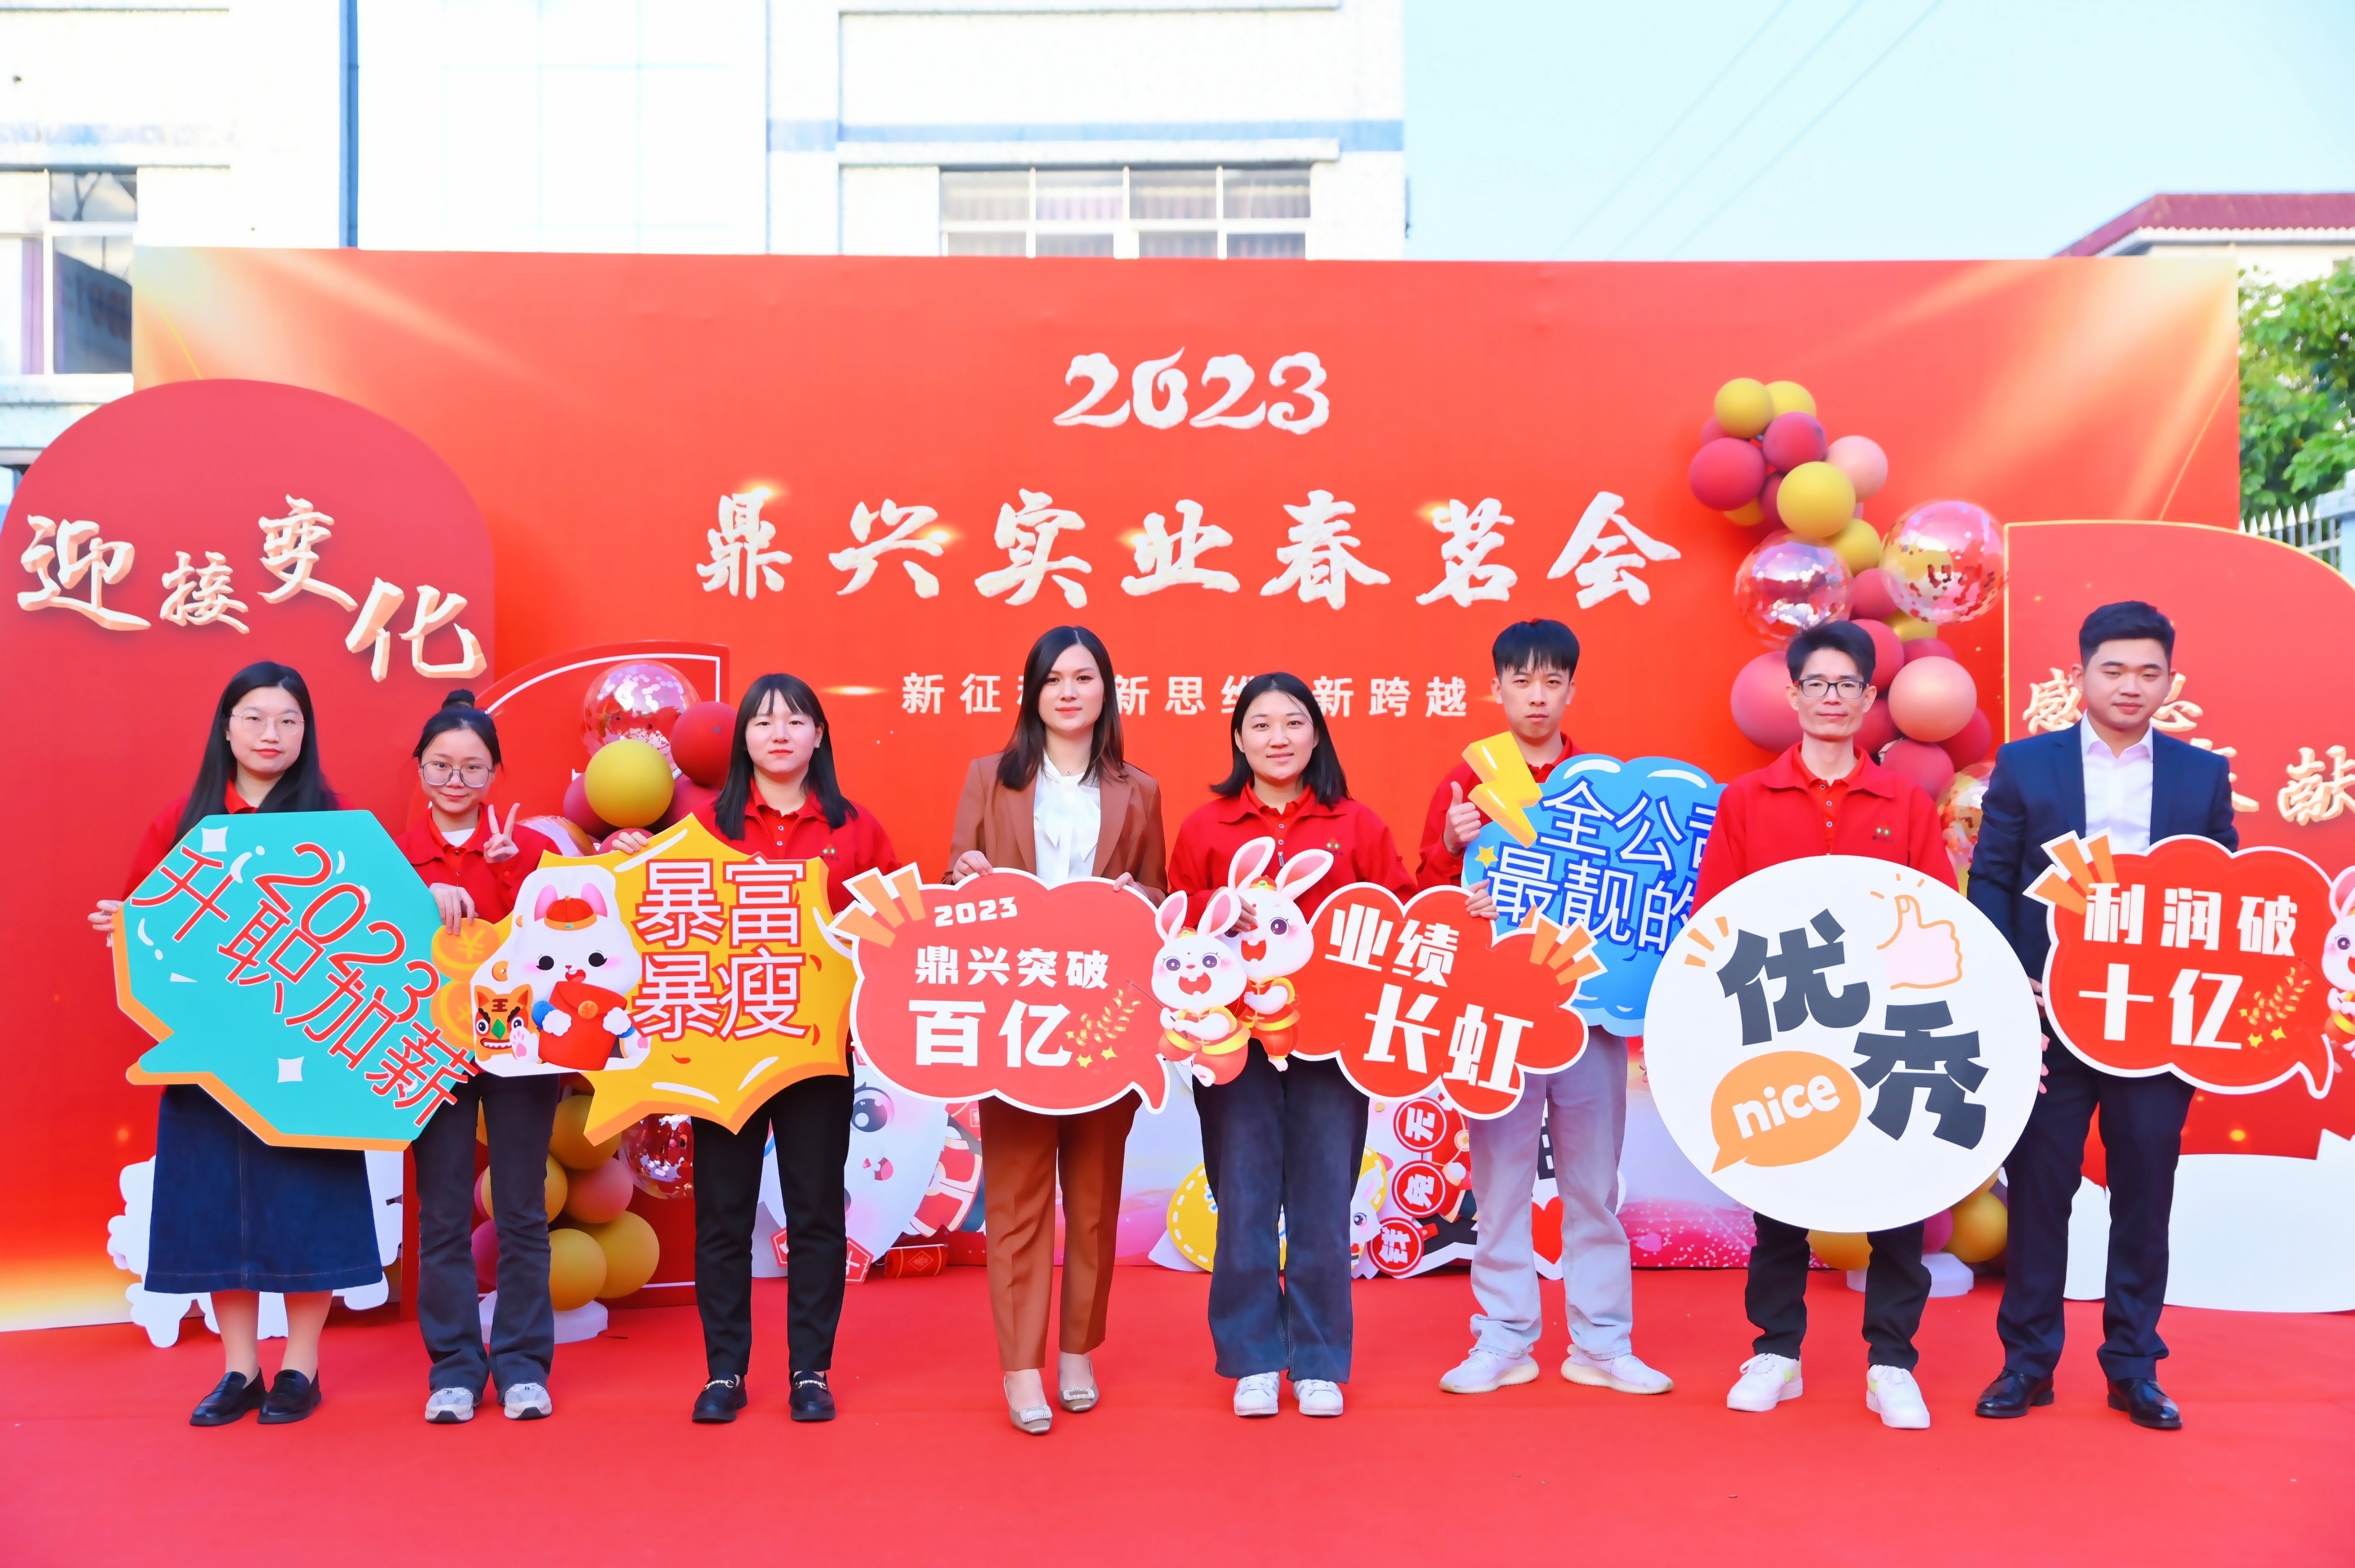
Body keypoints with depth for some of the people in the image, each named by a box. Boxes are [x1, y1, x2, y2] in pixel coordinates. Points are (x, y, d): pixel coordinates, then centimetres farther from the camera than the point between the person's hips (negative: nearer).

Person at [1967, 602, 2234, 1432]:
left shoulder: (2204, 774, 8)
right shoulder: (2025, 764, 3)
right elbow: (1990, 882, 1)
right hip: (2047, 1017, -1)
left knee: (2145, 1198, 8)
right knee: (2038, 1191, 6)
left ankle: (2134, 1367, 21)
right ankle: (2028, 1362, 17)